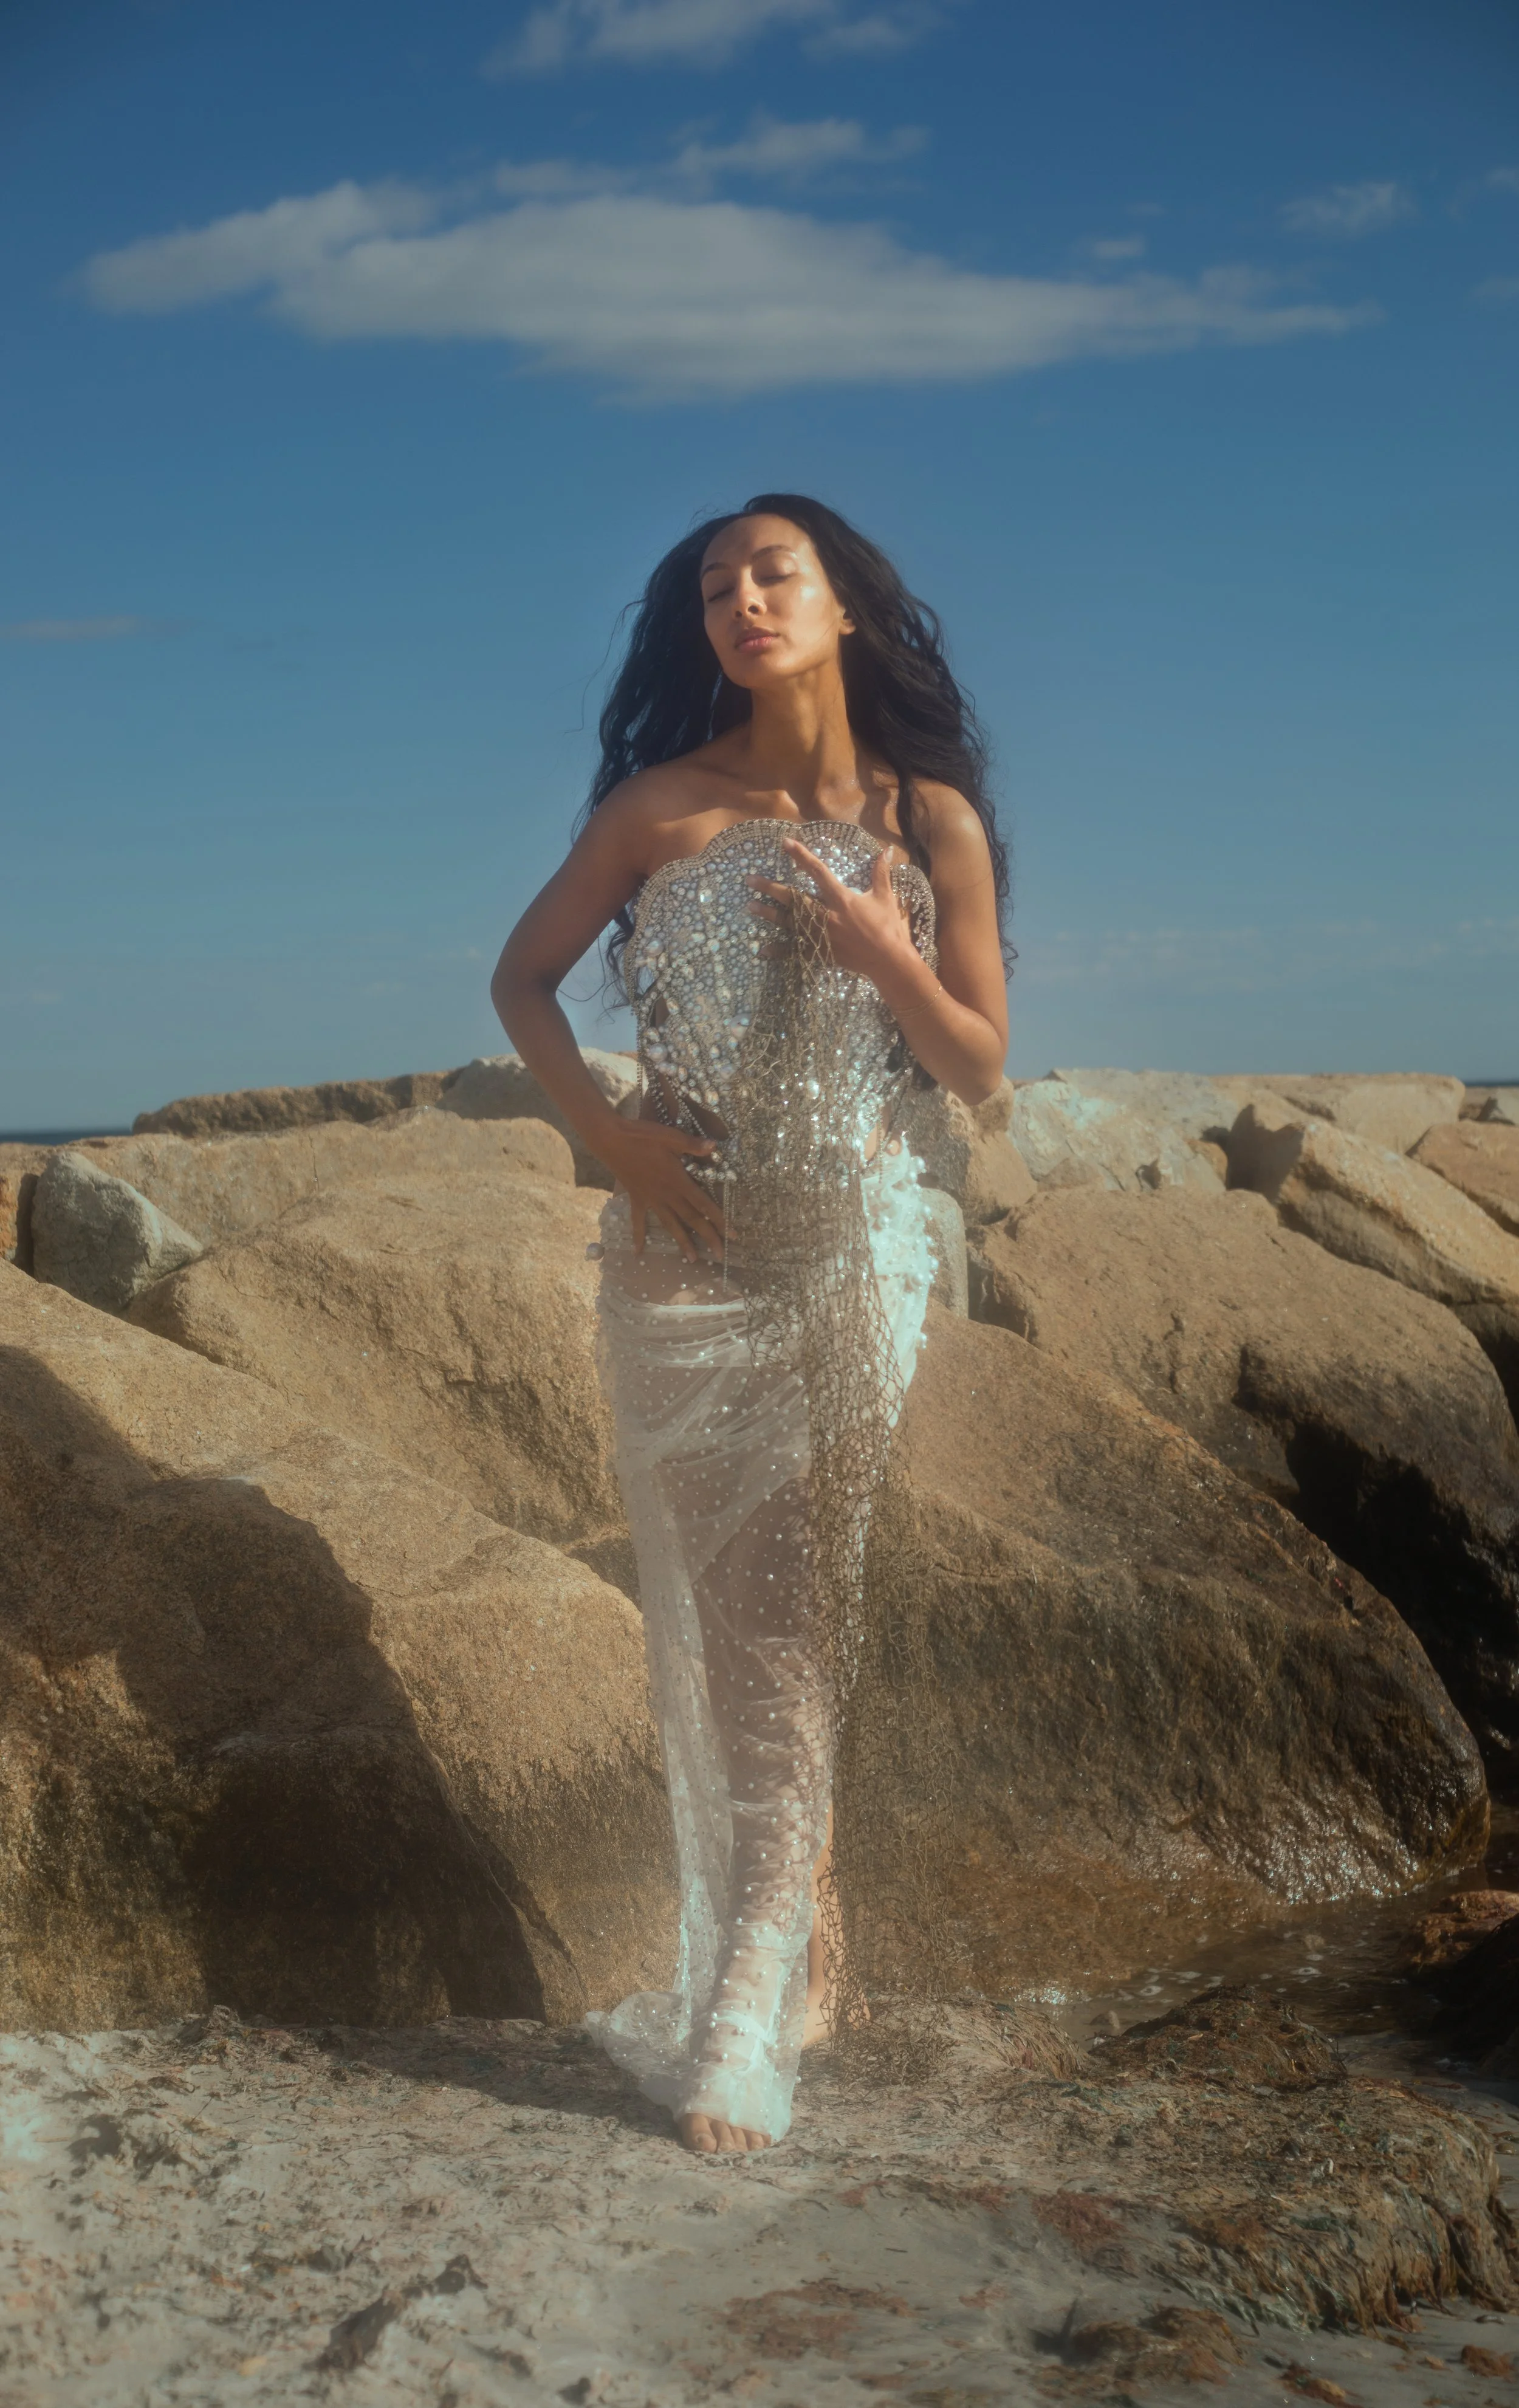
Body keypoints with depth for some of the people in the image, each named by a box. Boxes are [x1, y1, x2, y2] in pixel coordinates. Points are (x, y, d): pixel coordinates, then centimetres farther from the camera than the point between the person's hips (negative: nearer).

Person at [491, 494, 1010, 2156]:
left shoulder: (930, 819, 1)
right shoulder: (660, 806, 1)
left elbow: (979, 1066, 2)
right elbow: (521, 977, 10)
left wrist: (882, 949, -15)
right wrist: (607, 1135, -5)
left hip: (851, 1256, -1)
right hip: (682, 1252, 1)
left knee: (790, 1630, -1)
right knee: (703, 1619, 2)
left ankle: (742, 2016, 6)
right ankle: (779, 1960, 18)